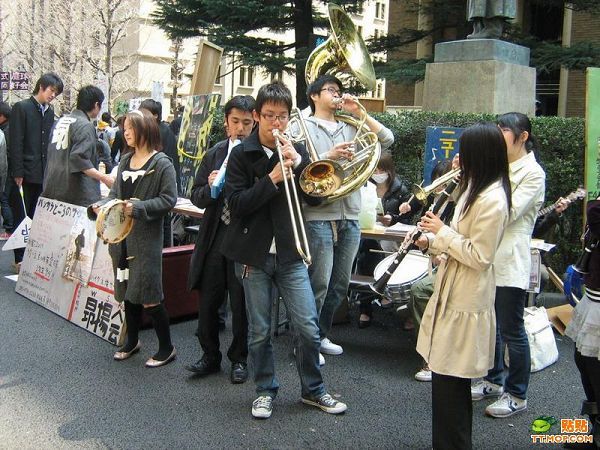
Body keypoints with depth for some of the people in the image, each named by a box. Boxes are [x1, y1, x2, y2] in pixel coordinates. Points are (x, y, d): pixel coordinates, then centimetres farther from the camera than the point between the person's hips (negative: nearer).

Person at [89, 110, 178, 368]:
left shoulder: (162, 163, -10)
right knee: (128, 292, 17)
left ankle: (166, 348, 12)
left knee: (149, 298, -2)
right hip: (122, 236, 7)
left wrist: (138, 208, -23)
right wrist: (101, 205, -4)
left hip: (147, 239, -7)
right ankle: (132, 341, 33)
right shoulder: (126, 160, 10)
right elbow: (116, 192, 14)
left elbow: (168, 199, -15)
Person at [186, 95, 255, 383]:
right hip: (214, 237, 4)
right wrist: (210, 188, -11)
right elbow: (196, 196, 9)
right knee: (208, 301, 11)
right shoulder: (215, 154, 8)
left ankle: (239, 359, 27)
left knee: (241, 305, 8)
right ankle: (210, 356, 29)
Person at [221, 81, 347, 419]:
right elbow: (236, 203, -11)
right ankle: (266, 390, 26)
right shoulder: (242, 154, -2)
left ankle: (313, 389, 21)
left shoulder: (296, 150, 6)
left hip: (290, 252, 2)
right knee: (260, 331, 8)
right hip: (254, 254, -1)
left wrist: (297, 162, -14)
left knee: (308, 326, 2)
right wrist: (272, 179, -21)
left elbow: (314, 196, 0)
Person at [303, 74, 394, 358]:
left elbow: (387, 139, 8)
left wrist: (358, 112, 6)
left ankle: (321, 335, 29)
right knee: (318, 285, -3)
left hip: (350, 218, 6)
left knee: (340, 286, 13)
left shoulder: (350, 127, 16)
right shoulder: (304, 127, 3)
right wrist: (328, 156, -17)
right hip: (318, 217, -5)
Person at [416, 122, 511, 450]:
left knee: (448, 380, 0)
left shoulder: (492, 200, -21)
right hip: (454, 296, 10)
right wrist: (431, 241, 5)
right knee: (450, 378, 20)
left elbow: (478, 256, -22)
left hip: (465, 304, -10)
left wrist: (443, 231, -14)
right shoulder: (476, 190, 11)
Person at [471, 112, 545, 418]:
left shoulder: (533, 173, -9)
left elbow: (508, 214, -19)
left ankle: (516, 395, 13)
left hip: (510, 261, -7)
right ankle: (493, 381, 31)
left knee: (511, 330, 0)